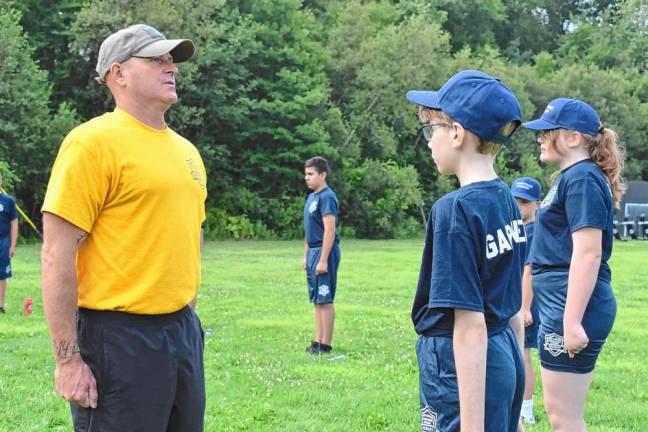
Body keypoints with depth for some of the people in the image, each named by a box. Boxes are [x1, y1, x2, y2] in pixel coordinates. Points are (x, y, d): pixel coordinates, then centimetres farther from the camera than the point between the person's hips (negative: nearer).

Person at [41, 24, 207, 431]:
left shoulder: (185, 149, 13)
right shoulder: (93, 142, -10)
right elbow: (57, 256, -15)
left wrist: (187, 313, 19)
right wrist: (68, 359, -18)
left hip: (183, 331, 8)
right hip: (120, 338, -8)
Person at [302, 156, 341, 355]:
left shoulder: (327, 197, -13)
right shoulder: (311, 197, 15)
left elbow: (330, 230, -19)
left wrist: (323, 260, -22)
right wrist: (306, 255, 20)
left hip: (324, 252, -9)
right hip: (313, 252, 9)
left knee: (325, 300, -5)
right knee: (317, 300, 12)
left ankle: (325, 344, -2)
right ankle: (318, 341, 18)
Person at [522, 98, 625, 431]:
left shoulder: (582, 179, -14)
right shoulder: (570, 177, 18)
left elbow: (588, 254, -22)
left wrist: (572, 321, -26)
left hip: (572, 310, -11)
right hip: (559, 308, 11)